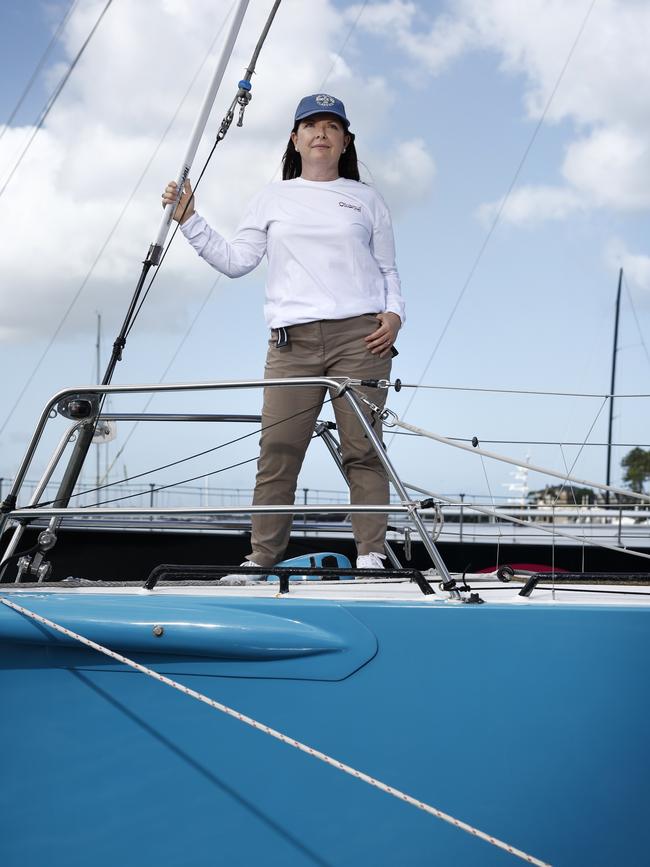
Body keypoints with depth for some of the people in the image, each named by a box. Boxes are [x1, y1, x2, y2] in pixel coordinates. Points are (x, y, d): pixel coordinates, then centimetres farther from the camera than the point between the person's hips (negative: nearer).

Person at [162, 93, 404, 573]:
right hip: (293, 339, 1)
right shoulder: (275, 197, 18)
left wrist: (394, 314, -1)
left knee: (363, 449, -5)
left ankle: (371, 555, -2)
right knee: (277, 451, -5)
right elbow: (235, 260, 13)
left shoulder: (366, 198, 16)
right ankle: (262, 556, 1)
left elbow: (388, 270, 16)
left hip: (360, 335, -1)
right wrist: (190, 220, 5)